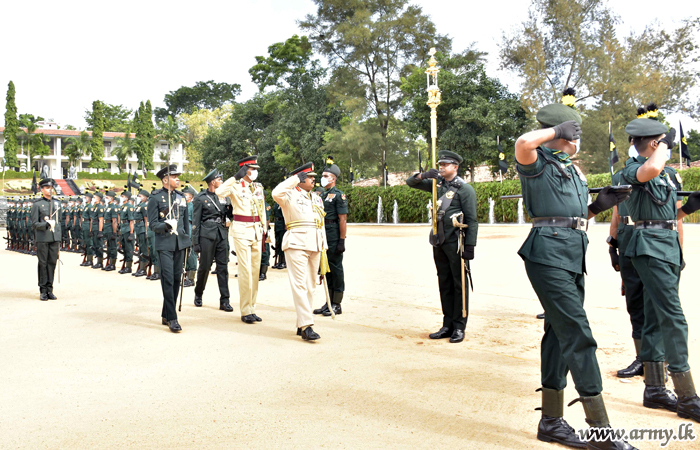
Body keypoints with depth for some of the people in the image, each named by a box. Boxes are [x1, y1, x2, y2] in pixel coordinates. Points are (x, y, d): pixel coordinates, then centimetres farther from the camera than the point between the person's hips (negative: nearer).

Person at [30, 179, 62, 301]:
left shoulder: (57, 202, 13)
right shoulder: (37, 204, 0)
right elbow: (34, 223, -4)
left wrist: (60, 236, 16)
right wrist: (46, 224, -21)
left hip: (55, 237, 4)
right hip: (42, 237, -4)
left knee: (52, 262, 5)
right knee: (43, 263, 0)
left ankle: (50, 289, 12)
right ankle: (43, 291, 7)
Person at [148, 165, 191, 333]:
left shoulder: (181, 197, 14)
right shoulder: (155, 197, -3)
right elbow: (152, 224, -5)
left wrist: (187, 240, 16)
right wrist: (166, 226, -24)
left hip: (180, 243, 6)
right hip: (164, 244, -6)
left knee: (177, 279, 8)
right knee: (168, 279, -10)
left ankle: (165, 315, 20)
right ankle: (172, 319, -7)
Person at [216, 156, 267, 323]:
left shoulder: (258, 188, 13)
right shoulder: (236, 186, -5)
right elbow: (219, 191, -26)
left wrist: (264, 229, 15)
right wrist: (236, 177, -24)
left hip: (256, 232, 6)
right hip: (242, 231, -6)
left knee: (255, 270, 8)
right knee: (246, 271, -8)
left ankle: (252, 308, 17)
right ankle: (246, 311, -1)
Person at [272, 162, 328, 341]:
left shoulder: (317, 198, 19)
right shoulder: (290, 195, -2)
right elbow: (276, 193, -25)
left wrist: (324, 246, 15)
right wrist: (295, 179, -15)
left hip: (315, 245, 7)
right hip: (297, 244, -7)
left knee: (310, 285, 8)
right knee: (300, 284, -12)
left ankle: (301, 324, 15)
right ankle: (306, 326, -15)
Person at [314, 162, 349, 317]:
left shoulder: (339, 195, -8)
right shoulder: (322, 195, 16)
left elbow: (343, 219, -13)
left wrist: (342, 241, -18)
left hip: (334, 238, -8)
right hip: (323, 237, 8)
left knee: (336, 269, -1)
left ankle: (337, 305, 5)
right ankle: (329, 302, 20)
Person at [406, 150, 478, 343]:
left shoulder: (465, 189, -5)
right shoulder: (437, 184, 12)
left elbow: (472, 220, -9)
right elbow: (411, 183, 17)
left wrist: (470, 245, -15)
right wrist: (424, 175, -4)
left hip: (455, 243, -6)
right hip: (439, 242, 6)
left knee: (458, 285, 1)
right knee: (444, 284, 11)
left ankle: (459, 327, 8)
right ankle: (448, 325, 19)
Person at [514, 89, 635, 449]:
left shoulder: (574, 170, 20)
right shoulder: (537, 163, -5)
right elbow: (523, 143, -29)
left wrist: (600, 205, 9)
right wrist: (557, 129, -13)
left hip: (573, 257, 9)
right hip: (548, 255, -9)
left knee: (560, 336, 12)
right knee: (579, 337, -9)